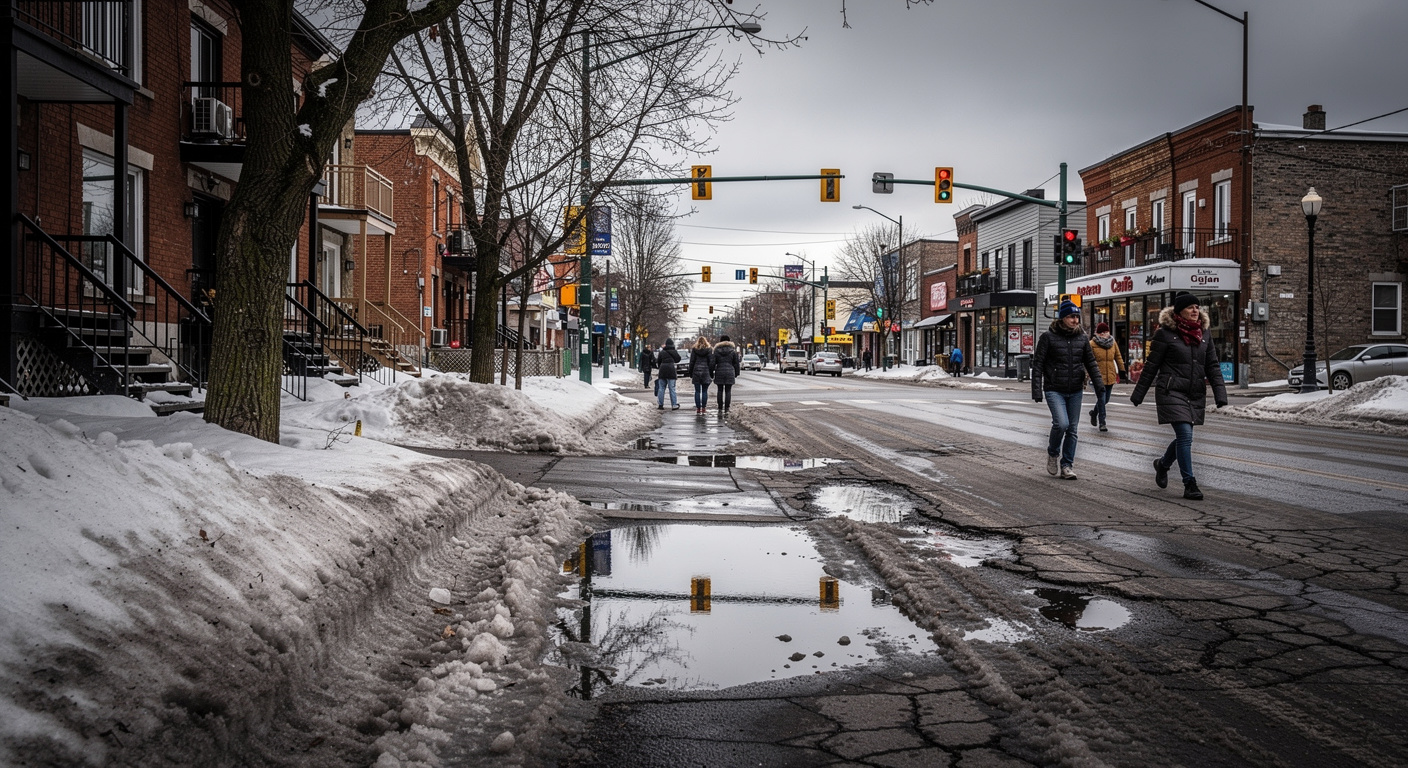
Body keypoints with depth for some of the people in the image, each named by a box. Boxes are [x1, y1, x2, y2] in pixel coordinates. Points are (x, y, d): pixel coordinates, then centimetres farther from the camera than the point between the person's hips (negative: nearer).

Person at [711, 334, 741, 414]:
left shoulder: (716, 350, 2)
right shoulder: (733, 350, 4)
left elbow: (712, 363, 1)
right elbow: (736, 363, 8)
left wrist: (711, 373, 9)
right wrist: (737, 372, 17)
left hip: (719, 372, 0)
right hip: (730, 372, 0)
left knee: (720, 390, 6)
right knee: (728, 391, 2)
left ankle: (720, 408, 6)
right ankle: (726, 408, -1)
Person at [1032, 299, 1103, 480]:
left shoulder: (1081, 338, 7)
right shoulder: (1048, 337, -6)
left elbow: (1091, 363, 13)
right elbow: (1037, 365, -5)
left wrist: (1099, 384, 2)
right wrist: (1037, 391, -10)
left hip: (1075, 391, 5)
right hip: (1054, 390, -4)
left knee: (1072, 429, 6)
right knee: (1061, 423, -20)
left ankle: (1067, 465, 17)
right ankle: (1052, 452, 9)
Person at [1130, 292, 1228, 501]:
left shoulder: (1203, 334, 10)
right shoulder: (1165, 334, -6)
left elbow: (1213, 366, 10)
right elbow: (1151, 366, -2)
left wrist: (1220, 395, 0)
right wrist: (1138, 395, 0)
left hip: (1196, 395, 6)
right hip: (1172, 392, -6)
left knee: (1184, 437, 14)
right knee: (1185, 436, -12)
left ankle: (1162, 463, 42)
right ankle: (1190, 485, -6)